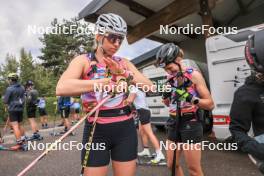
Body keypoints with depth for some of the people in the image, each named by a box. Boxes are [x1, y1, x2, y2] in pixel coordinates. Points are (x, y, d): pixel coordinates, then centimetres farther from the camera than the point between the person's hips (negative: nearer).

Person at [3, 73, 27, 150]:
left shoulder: (9, 89, -13)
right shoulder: (22, 88, 5)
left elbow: (5, 101, -8)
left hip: (12, 109, -6)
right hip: (20, 109, 6)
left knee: (15, 126, -4)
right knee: (20, 125, 15)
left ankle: (19, 143, -4)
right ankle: (24, 142, 20)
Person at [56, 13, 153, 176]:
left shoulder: (123, 63, 5)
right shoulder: (84, 60, -4)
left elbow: (150, 86, -4)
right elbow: (61, 88, -23)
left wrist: (124, 73, -17)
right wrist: (105, 82, -29)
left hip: (125, 129, 3)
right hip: (97, 131, -3)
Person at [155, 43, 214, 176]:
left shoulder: (194, 75, -10)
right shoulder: (170, 78, 6)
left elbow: (210, 104, -11)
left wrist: (190, 97, -27)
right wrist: (165, 95, -8)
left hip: (190, 124, -5)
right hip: (174, 123, 6)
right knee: (172, 165, 14)